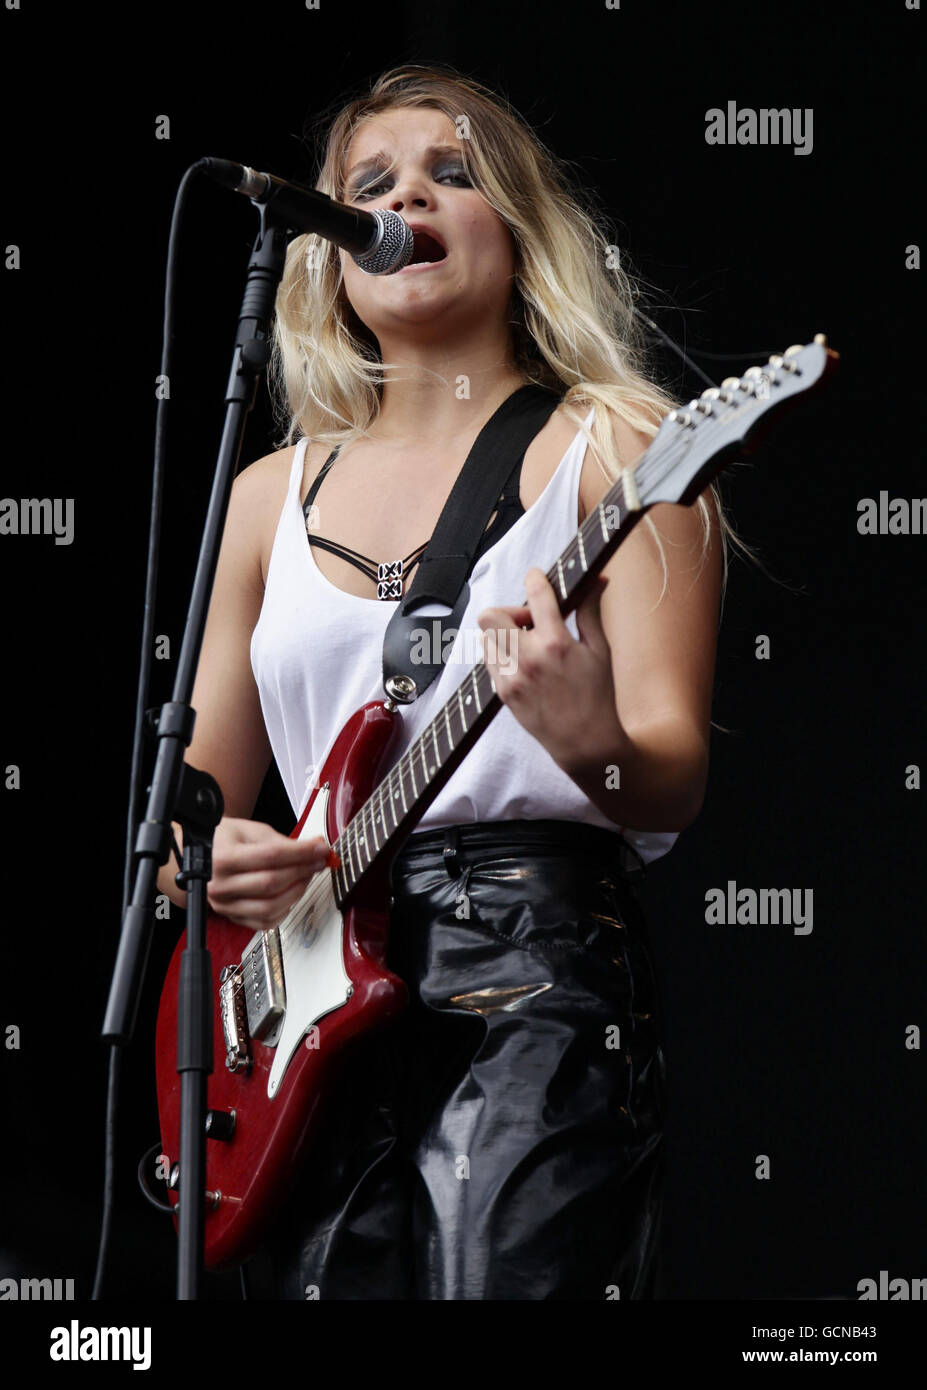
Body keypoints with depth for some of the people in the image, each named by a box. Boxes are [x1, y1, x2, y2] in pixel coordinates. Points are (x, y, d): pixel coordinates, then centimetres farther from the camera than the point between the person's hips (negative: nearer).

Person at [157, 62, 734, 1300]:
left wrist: (590, 744, -28)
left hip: (535, 979, -4)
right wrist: (201, 851, -2)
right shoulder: (276, 493, 18)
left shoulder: (603, 447, 4)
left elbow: (675, 785, -5)